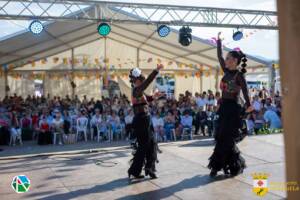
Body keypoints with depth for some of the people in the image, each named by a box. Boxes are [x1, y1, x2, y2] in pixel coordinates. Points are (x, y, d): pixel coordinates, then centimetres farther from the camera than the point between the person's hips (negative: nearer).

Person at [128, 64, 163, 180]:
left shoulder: (138, 91, 14)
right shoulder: (137, 90, -14)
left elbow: (144, 100, 29)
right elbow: (147, 81, -26)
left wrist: (153, 97, 13)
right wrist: (157, 70, -26)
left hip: (144, 120, 10)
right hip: (141, 121, -10)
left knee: (151, 144, 13)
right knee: (143, 146, -1)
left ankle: (149, 168, 19)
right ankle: (134, 171, 9)